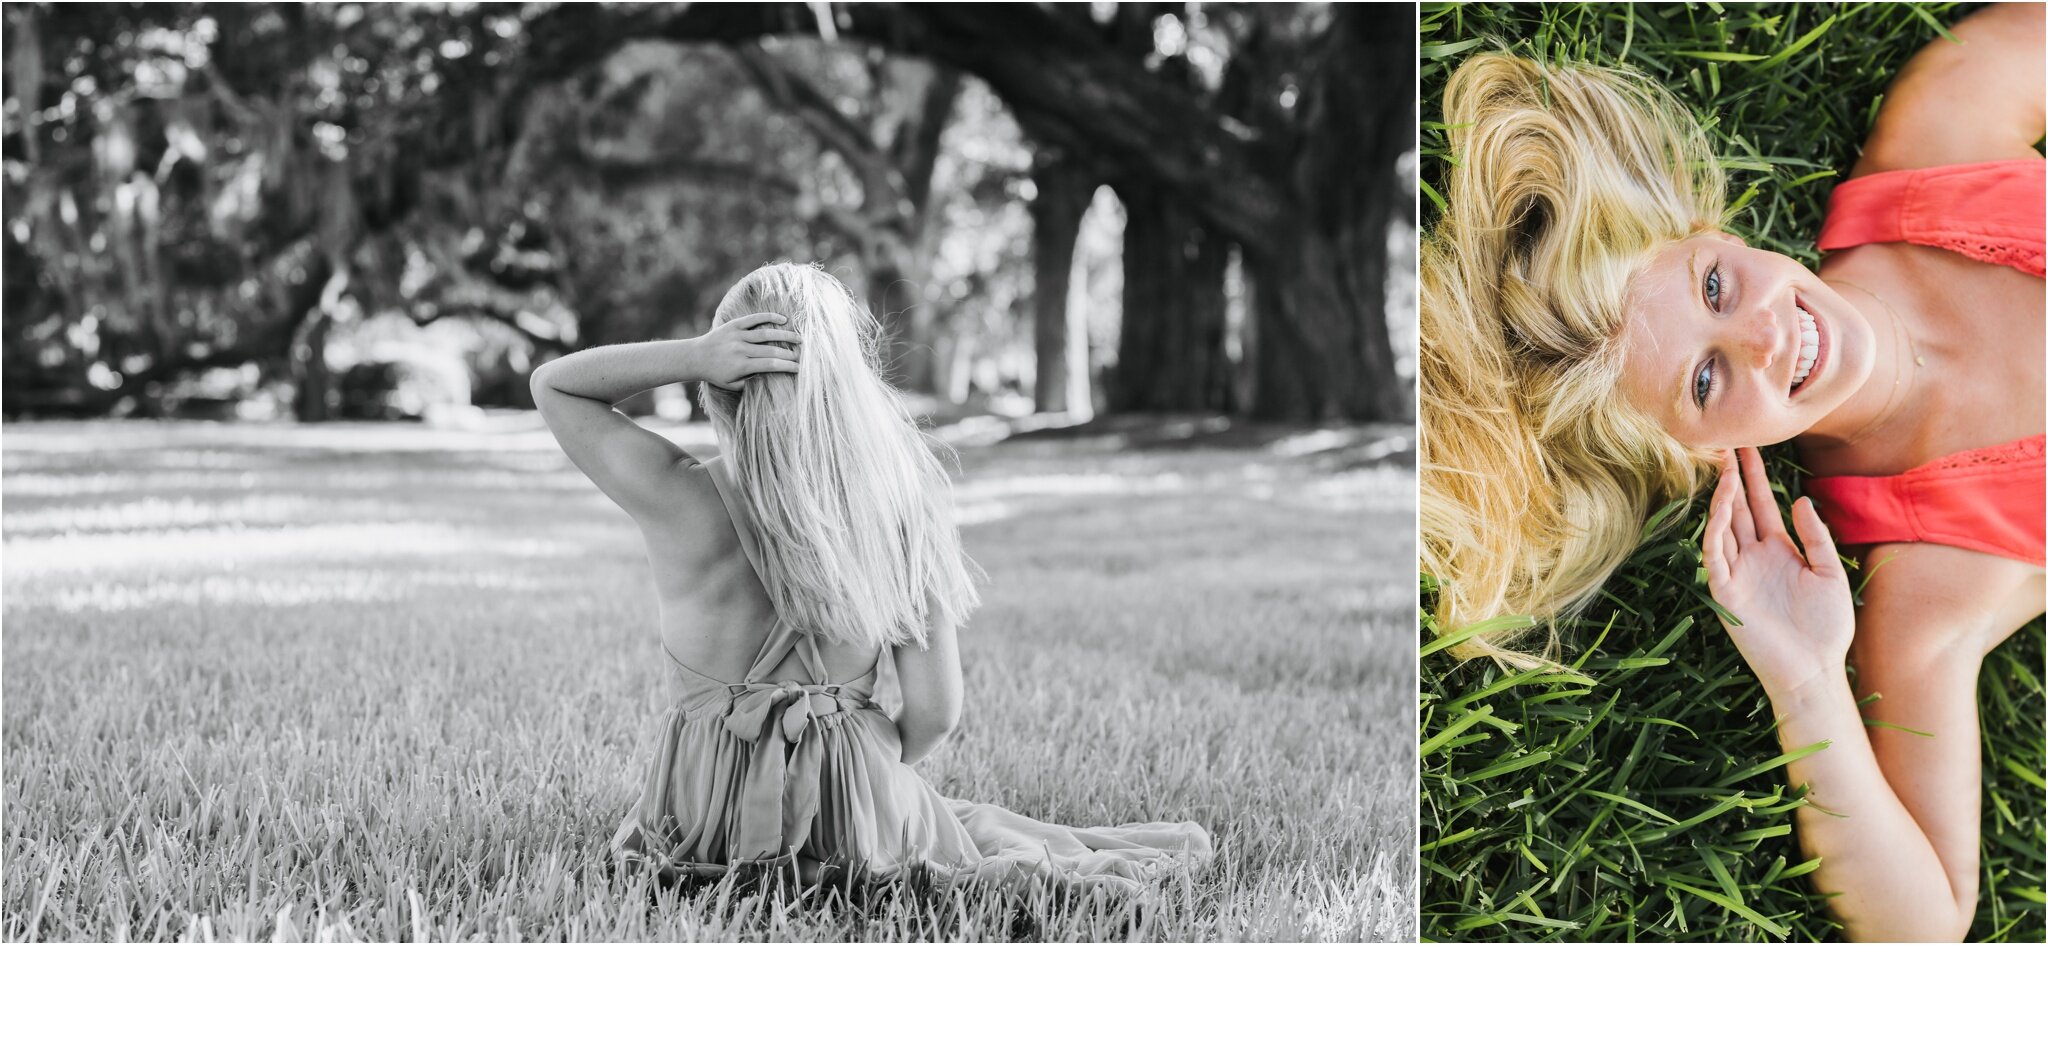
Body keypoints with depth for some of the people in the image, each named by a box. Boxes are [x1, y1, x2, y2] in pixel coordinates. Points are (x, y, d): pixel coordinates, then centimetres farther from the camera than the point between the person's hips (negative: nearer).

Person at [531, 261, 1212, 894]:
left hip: (707, 822, 0)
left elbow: (551, 384, -1)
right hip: (857, 819, 0)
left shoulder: (683, 502, -17)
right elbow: (934, 714, -9)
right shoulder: (900, 509, -12)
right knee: (973, 823, 34)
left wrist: (691, 355, -17)